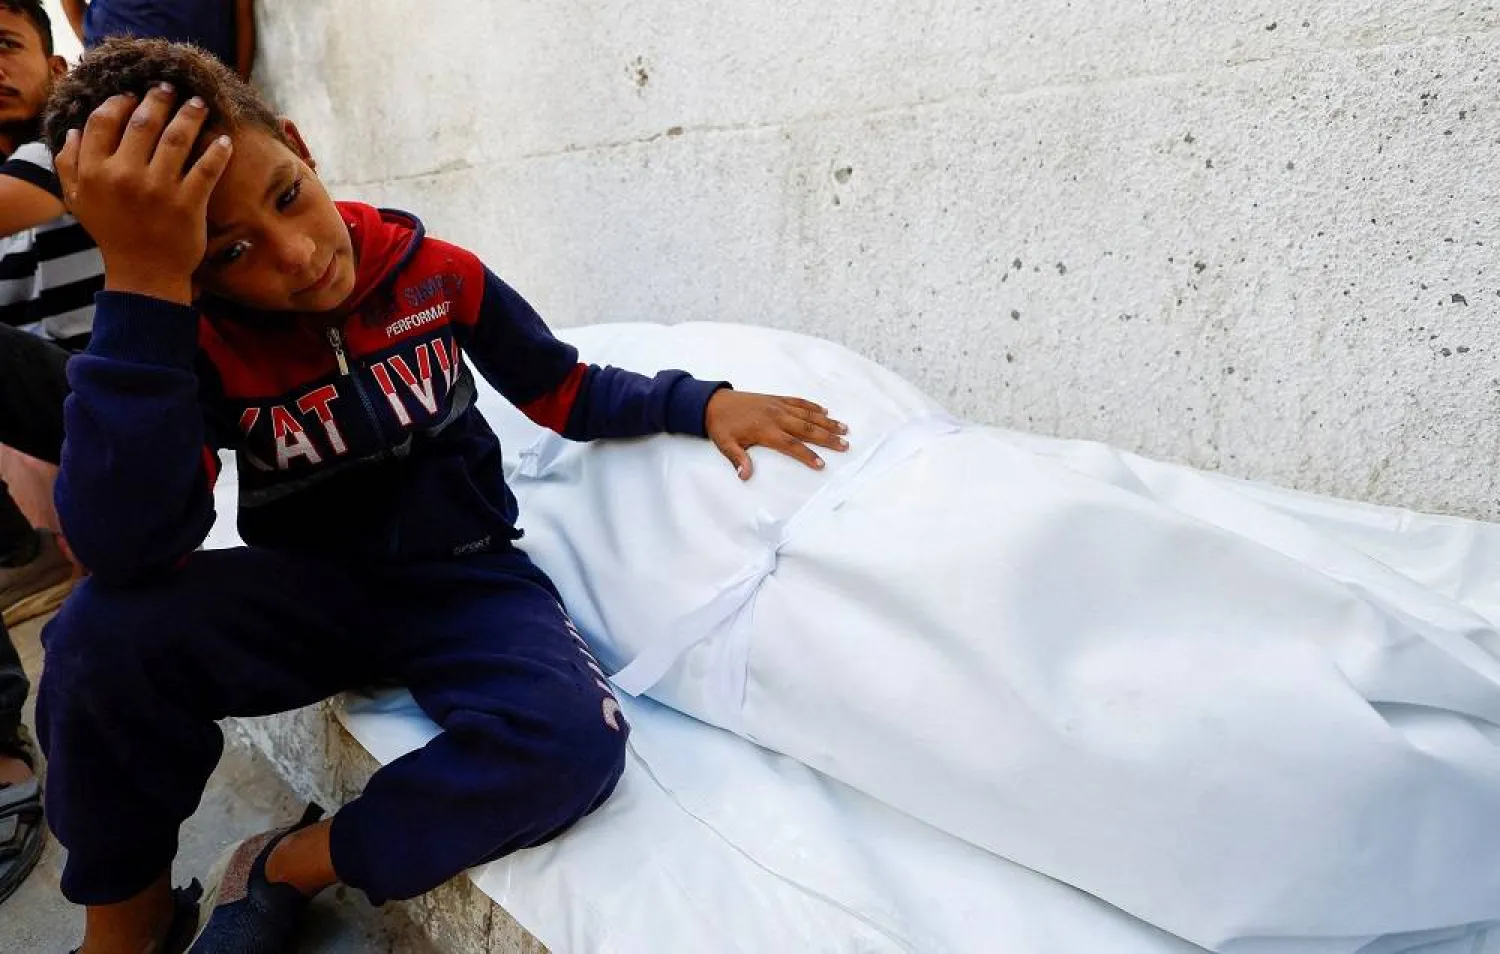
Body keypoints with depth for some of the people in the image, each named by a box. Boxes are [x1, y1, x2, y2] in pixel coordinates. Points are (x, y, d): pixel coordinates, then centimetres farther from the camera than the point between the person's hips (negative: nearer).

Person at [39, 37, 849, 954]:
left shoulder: (434, 274, -6)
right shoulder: (187, 338, -10)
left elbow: (569, 394, 7)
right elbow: (128, 550, -28)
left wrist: (700, 401, -8)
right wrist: (139, 280, -33)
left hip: (464, 579, 1)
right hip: (310, 588, 0)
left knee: (575, 741, -31)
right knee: (105, 632, -31)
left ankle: (288, 868, -7)